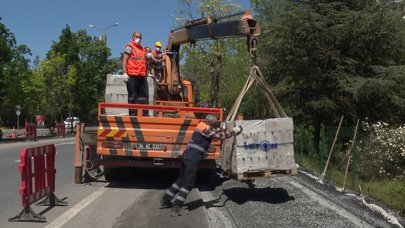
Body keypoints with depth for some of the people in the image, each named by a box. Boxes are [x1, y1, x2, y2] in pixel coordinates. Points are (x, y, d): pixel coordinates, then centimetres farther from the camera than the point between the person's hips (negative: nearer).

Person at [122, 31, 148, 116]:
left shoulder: (142, 48, 23)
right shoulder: (129, 46, 1)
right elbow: (124, 60, -8)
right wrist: (124, 73, -18)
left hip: (142, 75, 7)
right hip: (132, 75, -7)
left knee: (144, 95, 7)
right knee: (133, 96, -4)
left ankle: (144, 114, 11)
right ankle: (133, 114, 0)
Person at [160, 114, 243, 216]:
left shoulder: (202, 126, 16)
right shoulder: (207, 130, -9)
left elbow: (215, 132, 33)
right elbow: (223, 135, -9)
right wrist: (237, 130, -1)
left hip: (186, 156, 9)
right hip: (192, 159, -9)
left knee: (181, 179, 21)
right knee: (188, 184, -4)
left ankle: (165, 200, 28)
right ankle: (176, 207, -9)